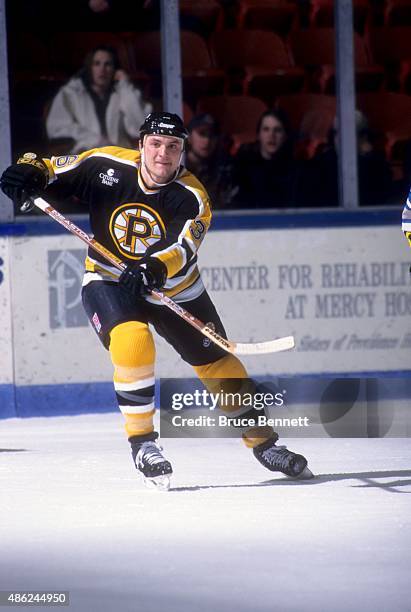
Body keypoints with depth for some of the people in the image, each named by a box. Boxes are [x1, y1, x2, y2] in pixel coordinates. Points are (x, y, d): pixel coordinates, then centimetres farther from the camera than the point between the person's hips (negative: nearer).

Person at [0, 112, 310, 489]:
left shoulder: (192, 198, -20)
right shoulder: (108, 166, -17)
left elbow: (184, 245, -37)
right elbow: (57, 170, -9)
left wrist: (156, 268, -56)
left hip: (174, 288, 2)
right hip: (108, 282, -1)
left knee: (218, 364, 5)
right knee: (133, 341, -30)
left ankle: (263, 442, 25)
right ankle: (142, 441, -15)